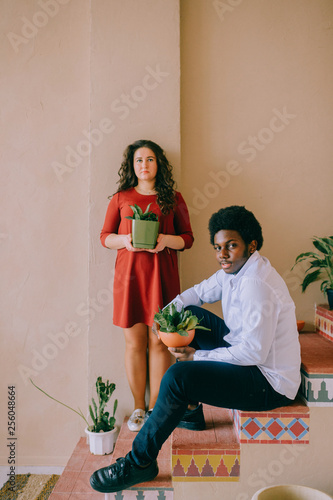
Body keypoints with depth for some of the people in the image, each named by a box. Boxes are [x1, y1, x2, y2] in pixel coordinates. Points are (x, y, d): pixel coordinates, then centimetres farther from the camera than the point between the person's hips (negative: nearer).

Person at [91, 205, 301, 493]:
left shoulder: (257, 284, -27)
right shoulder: (234, 268, 3)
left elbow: (253, 352, -28)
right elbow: (200, 292, 17)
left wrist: (198, 356, -19)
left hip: (270, 383, -10)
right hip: (246, 351, 10)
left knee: (179, 376, -24)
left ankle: (140, 461, -4)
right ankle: (189, 407, 19)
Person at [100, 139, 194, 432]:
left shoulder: (173, 198, 9)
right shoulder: (121, 198, 11)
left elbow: (188, 238, 8)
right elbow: (105, 236, 11)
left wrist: (167, 240, -12)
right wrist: (124, 240, -9)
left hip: (162, 274, 0)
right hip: (129, 273, 1)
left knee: (159, 341, 0)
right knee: (134, 342, 4)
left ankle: (156, 407, 15)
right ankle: (138, 407, 18)